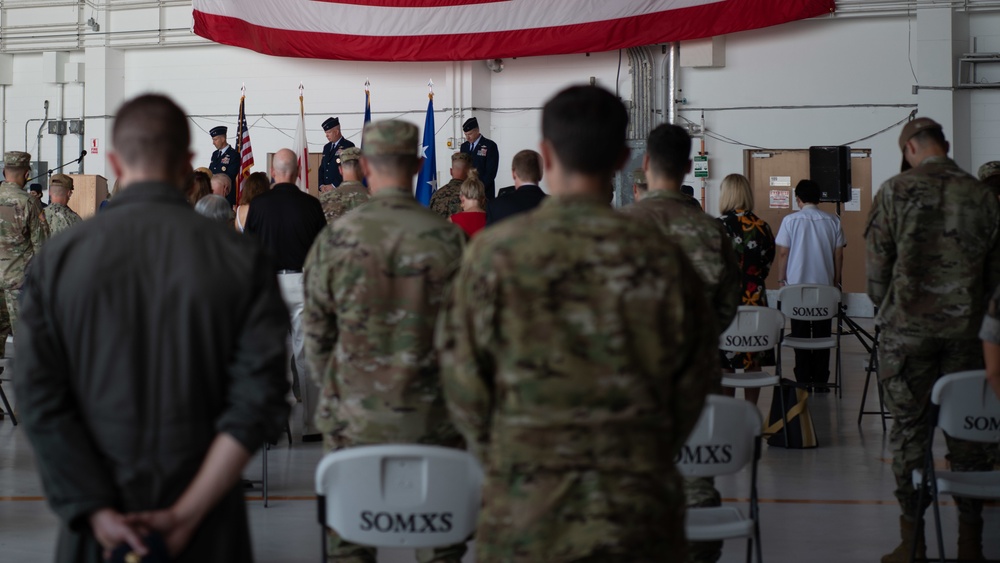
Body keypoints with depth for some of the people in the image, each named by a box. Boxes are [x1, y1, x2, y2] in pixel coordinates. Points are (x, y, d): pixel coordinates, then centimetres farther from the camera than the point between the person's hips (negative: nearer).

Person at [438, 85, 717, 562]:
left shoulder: (495, 253, -6)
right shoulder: (660, 258, -4)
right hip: (638, 504, 1)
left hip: (524, 504, 0)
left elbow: (463, 376, 0)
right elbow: (692, 378, 5)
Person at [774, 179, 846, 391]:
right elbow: (838, 255, 4)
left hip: (796, 286, -1)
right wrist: (837, 281, 14)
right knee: (822, 334, 7)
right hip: (825, 286, 1)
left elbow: (783, 253, -4)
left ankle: (803, 380, 5)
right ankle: (821, 381, 7)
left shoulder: (790, 221, -6)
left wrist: (781, 280, 6)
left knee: (800, 335, 5)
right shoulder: (832, 221, 0)